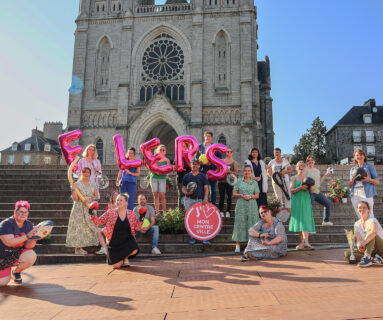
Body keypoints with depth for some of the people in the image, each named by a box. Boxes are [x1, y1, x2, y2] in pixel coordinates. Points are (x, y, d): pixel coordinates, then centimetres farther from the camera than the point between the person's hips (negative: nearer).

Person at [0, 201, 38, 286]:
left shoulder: (29, 225, -8)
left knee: (31, 256, -28)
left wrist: (34, 239, -34)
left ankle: (16, 272, 2)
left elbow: (28, 245, -12)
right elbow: (9, 242, -32)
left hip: (17, 253, 3)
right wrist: (27, 236, -39)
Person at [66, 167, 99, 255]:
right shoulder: (77, 184, -4)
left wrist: (90, 200, -11)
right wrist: (74, 189, -23)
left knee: (90, 226, 4)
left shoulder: (93, 184, 11)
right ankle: (78, 248, 1)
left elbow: (96, 196, 8)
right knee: (78, 226, -5)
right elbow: (76, 199, -10)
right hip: (79, 209, -5)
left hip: (90, 209, 5)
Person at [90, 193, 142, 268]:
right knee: (116, 266, -9)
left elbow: (137, 227, 8)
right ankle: (121, 260, 32)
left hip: (127, 240, 1)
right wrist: (92, 215, -20)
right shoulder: (110, 213, -4)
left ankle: (125, 258, 7)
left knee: (134, 250, -31)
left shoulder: (131, 214, 1)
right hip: (115, 243, -1)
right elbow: (98, 222, -5)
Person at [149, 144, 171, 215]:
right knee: (156, 196, 3)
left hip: (162, 178, -2)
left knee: (162, 196, -9)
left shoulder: (167, 160, 4)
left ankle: (164, 212, -1)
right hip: (154, 178, 2)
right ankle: (157, 212, 7)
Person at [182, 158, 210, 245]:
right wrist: (186, 192, -12)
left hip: (200, 200, -1)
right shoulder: (187, 176, 11)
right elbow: (183, 187, 11)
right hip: (189, 200, 1)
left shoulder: (202, 176, 8)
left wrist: (205, 198, -10)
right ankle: (192, 236, 14)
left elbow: (206, 188, 3)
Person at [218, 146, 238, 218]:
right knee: (222, 196, 0)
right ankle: (221, 211, 7)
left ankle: (228, 211, 9)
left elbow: (236, 173, -2)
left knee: (229, 197, -1)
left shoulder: (234, 162, 5)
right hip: (222, 181, 1)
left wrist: (229, 171, -15)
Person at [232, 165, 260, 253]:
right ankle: (238, 245, 0)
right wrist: (242, 195, -12)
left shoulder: (254, 182, 11)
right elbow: (235, 194, 6)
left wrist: (250, 197, -11)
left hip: (252, 206, 1)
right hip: (241, 205, -1)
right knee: (240, 224, -4)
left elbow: (257, 195, 7)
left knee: (252, 223, -2)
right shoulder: (239, 181, 8)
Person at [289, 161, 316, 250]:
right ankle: (302, 242, 8)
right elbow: (291, 190, -3)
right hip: (297, 201, 0)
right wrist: (300, 187, -17)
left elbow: (312, 191, 7)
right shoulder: (294, 178, 8)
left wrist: (310, 186, -13)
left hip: (306, 200, 0)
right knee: (299, 220, 1)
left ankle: (306, 241, -19)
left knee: (305, 220, -11)